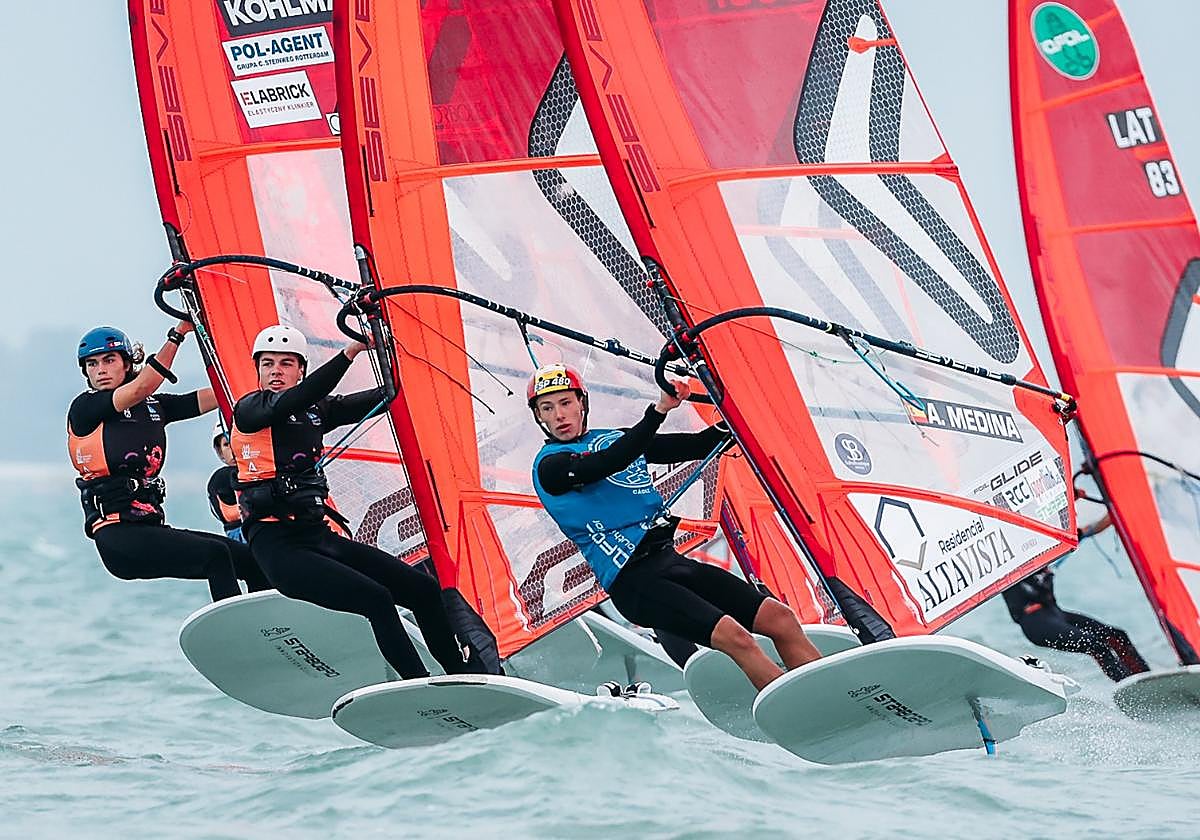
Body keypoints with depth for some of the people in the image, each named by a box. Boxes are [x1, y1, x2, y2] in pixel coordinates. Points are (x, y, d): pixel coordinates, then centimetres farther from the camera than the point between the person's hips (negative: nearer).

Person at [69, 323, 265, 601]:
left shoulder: (154, 405, 19)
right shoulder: (84, 408, -1)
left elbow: (214, 397, 13)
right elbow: (141, 387, -16)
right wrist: (178, 334, -16)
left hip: (152, 527, 7)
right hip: (117, 537, -7)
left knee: (252, 560, -4)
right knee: (215, 555, -26)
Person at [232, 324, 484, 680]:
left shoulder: (315, 410, 16)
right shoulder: (249, 410, -4)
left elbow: (378, 398, 14)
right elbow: (295, 400, -23)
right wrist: (352, 351, -31)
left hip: (322, 536, 7)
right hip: (279, 546, -7)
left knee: (424, 588, 1)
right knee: (376, 599, -25)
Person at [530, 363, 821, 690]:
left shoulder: (615, 438, 19)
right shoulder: (550, 465, -3)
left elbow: (695, 447, 18)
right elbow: (611, 463, -22)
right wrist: (658, 411, -31)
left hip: (671, 560, 8)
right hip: (633, 580, -8)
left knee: (782, 619, -6)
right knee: (735, 638, -25)